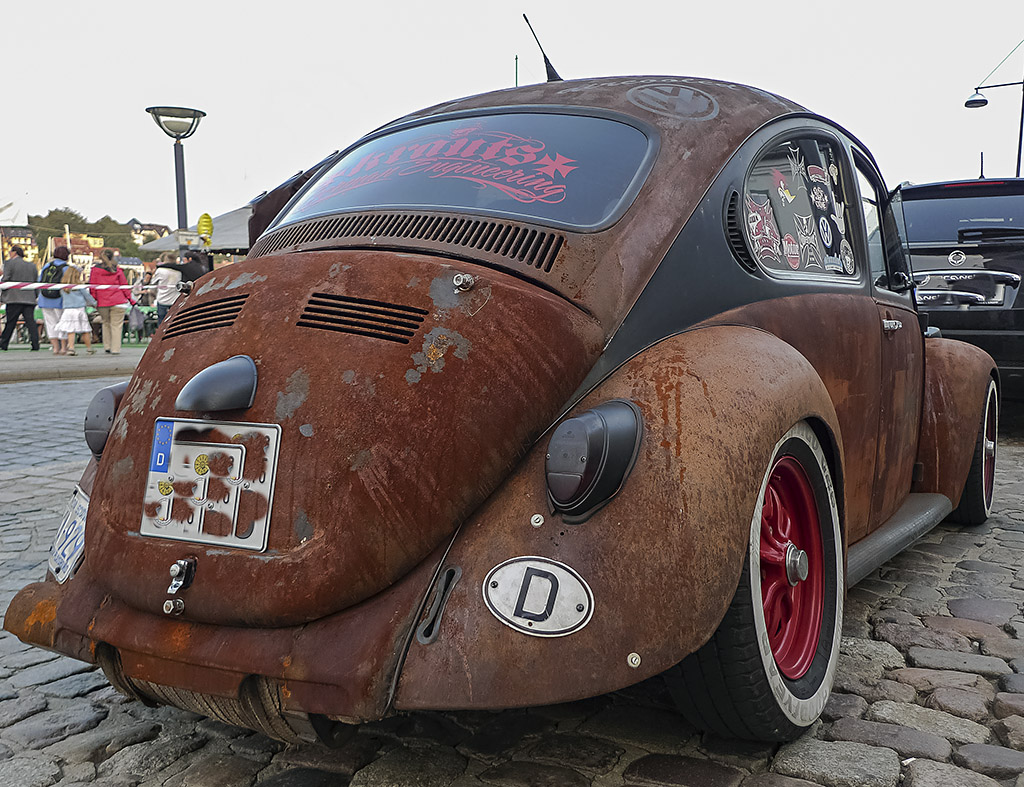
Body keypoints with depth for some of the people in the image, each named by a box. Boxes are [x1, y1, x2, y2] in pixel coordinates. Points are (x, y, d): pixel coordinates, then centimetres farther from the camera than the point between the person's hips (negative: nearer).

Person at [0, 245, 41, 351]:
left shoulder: (9, 263, -1)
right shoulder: (32, 265, 14)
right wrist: (34, 296, 19)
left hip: (14, 298, -4)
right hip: (30, 298, 4)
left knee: (10, 322, 3)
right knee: (30, 321, -1)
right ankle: (35, 344, -9)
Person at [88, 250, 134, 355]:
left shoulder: (95, 270, 2)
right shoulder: (117, 270, 0)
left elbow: (92, 287, 2)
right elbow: (124, 285, 3)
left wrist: (94, 299, 10)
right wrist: (130, 299, 10)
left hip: (102, 303, 2)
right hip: (118, 302, -2)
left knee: (106, 324, 19)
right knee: (116, 325, 2)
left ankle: (107, 347, 20)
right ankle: (115, 349, -1)